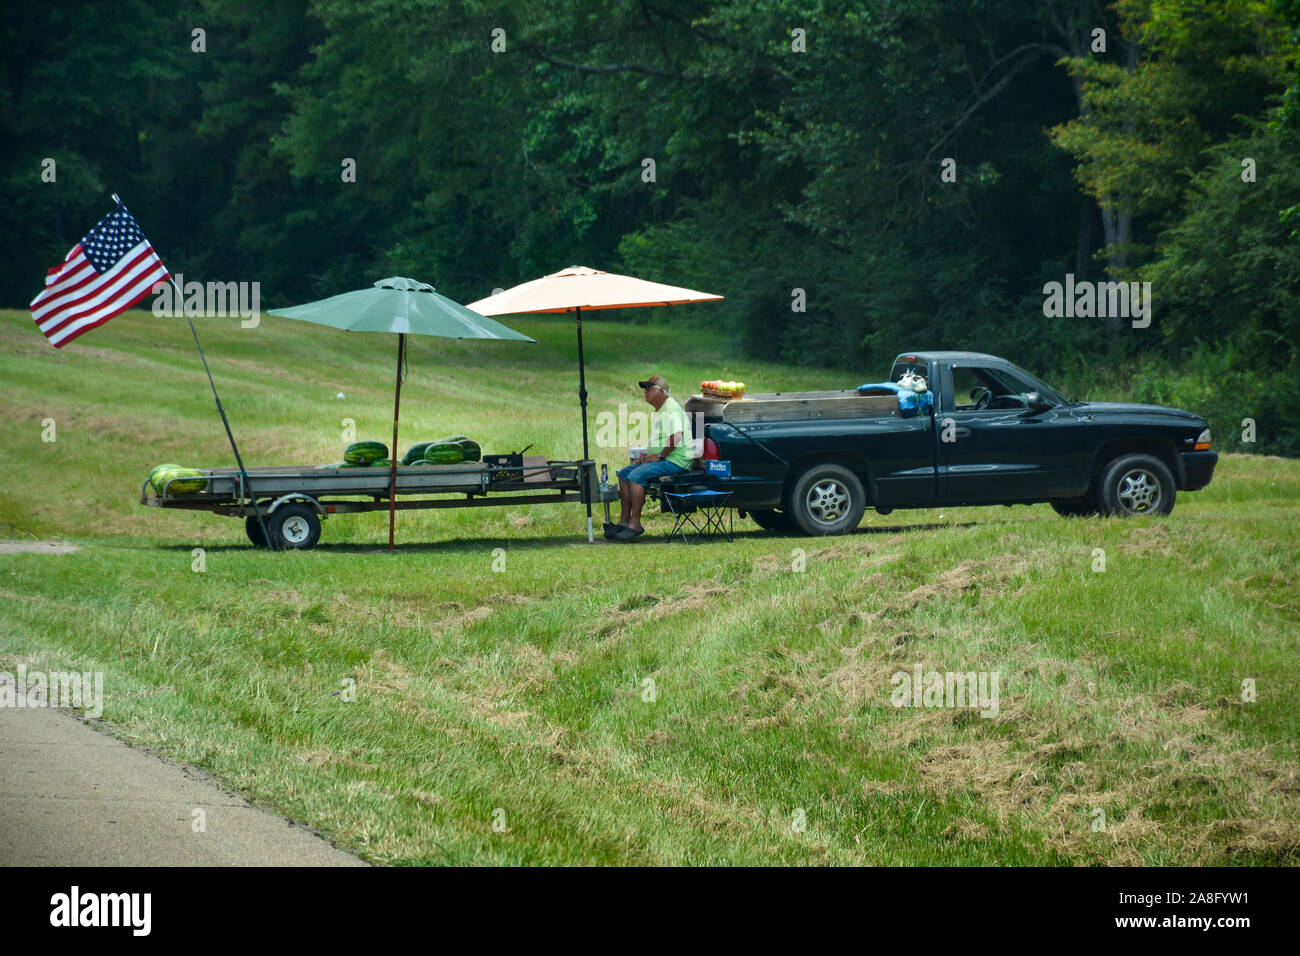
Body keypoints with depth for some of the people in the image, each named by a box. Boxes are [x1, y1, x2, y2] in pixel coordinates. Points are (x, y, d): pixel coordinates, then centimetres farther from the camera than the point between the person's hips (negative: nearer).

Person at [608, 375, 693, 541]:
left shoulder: (671, 409, -14)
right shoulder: (659, 410, 21)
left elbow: (676, 436, -29)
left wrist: (659, 456, -21)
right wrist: (646, 454, 16)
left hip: (676, 459, -11)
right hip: (662, 458, 11)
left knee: (636, 475, -26)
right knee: (623, 474, 7)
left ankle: (635, 524, -23)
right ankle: (624, 521, 3)